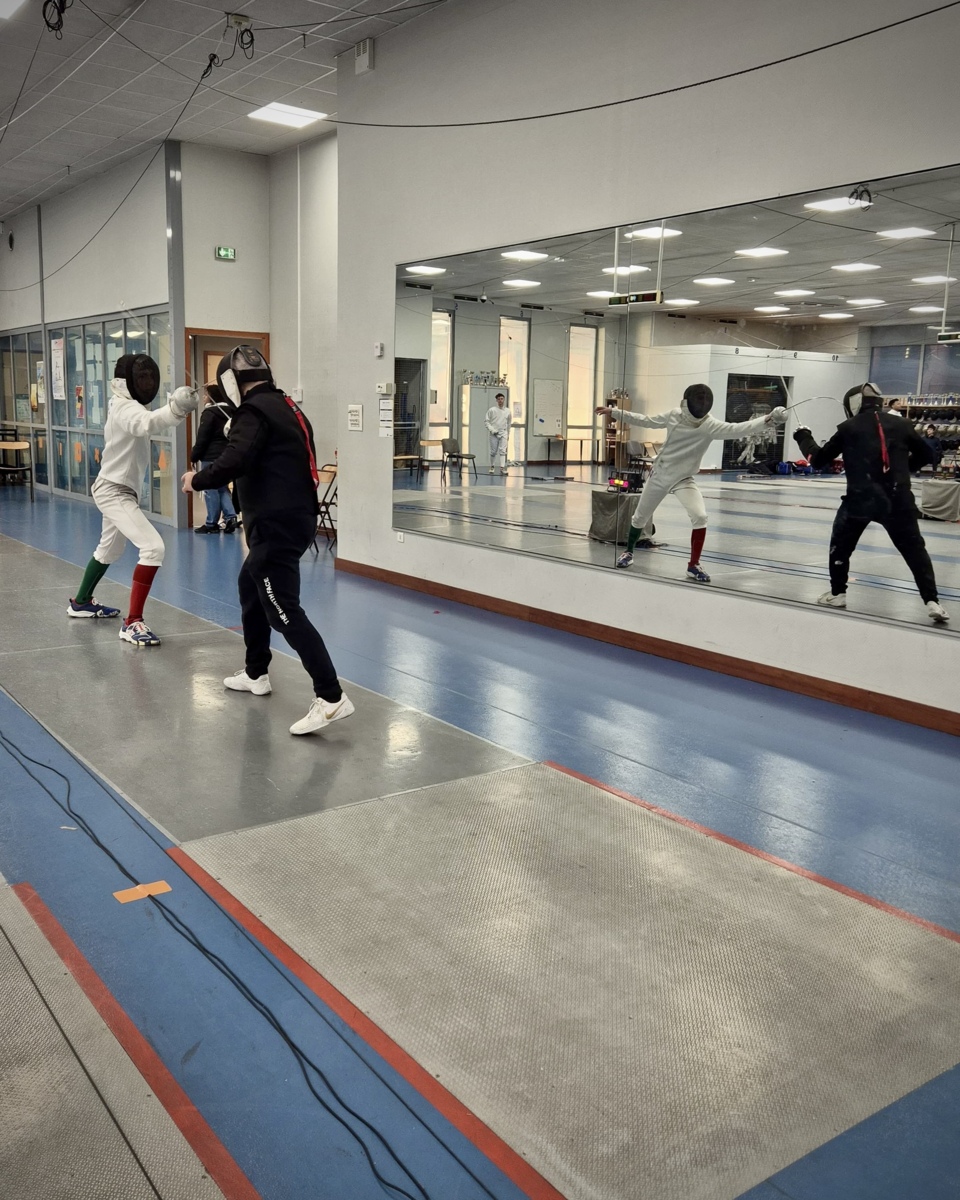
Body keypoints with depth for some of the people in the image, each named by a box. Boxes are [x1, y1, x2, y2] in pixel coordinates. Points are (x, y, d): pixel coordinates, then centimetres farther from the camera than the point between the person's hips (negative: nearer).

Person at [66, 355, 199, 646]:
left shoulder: (125, 406, 9)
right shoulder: (125, 408, -24)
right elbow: (148, 424, -47)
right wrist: (175, 409, -64)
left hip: (118, 489, 11)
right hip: (114, 492, -11)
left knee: (110, 550, 29)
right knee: (153, 548, -23)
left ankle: (81, 602, 50)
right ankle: (132, 623, -21)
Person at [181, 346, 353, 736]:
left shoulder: (254, 411, -11)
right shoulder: (287, 408, 16)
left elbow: (234, 462, -24)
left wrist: (196, 480, -8)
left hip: (276, 525, -10)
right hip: (294, 518, 10)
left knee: (283, 611, -10)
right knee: (250, 587, 26)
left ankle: (331, 697, -15)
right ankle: (256, 673, 36)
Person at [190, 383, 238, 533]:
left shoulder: (209, 413, -14)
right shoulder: (230, 411, 11)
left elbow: (202, 439, -15)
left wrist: (194, 456, -5)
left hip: (211, 457, -8)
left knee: (211, 489, 0)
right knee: (222, 487, 17)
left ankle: (212, 523, 6)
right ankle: (230, 517, 4)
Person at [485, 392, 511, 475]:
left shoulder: (507, 411, 2)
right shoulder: (492, 410, -7)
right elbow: (486, 421, -5)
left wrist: (508, 433, 21)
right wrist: (491, 430, -15)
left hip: (503, 433, 1)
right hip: (494, 433, -1)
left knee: (503, 451, -11)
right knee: (494, 451, 7)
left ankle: (502, 468, -17)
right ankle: (492, 467, 25)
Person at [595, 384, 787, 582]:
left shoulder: (710, 425, -24)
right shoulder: (674, 415, -14)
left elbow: (738, 429, -40)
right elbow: (646, 420, 1)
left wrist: (768, 419, -56)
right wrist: (613, 412, 1)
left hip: (683, 480, -2)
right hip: (659, 476, 2)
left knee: (700, 517, -25)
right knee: (640, 517, 16)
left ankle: (693, 565, -10)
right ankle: (628, 551, 43)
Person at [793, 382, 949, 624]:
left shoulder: (848, 428, 3)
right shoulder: (900, 424, 7)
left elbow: (818, 460, 9)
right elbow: (924, 454, 15)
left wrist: (804, 438, 25)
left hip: (860, 498, -1)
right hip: (897, 499, 1)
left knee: (840, 545, 23)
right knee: (914, 550, 6)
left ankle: (837, 594, 25)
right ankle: (932, 602, -6)